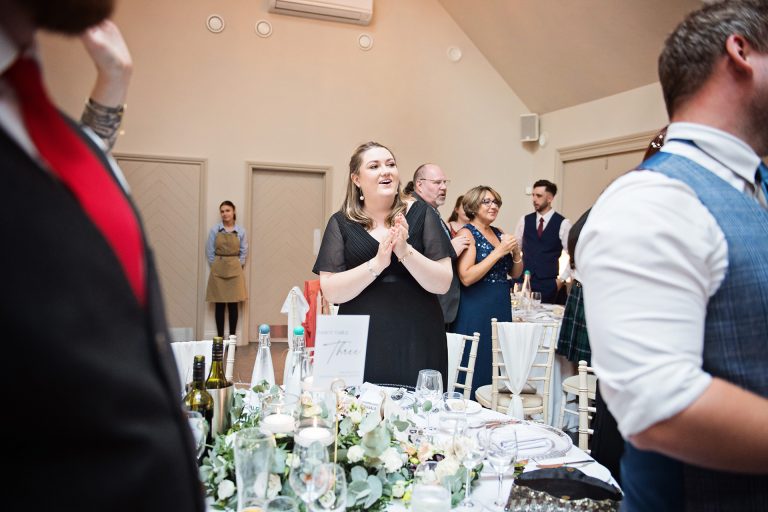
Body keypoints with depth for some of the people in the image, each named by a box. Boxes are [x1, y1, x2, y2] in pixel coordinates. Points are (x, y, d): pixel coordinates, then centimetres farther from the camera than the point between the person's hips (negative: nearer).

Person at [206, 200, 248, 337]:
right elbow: (209, 251, 3)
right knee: (219, 305, 3)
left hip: (234, 270, 0)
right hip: (218, 270, 0)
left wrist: (239, 265, 1)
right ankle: (220, 338, 9)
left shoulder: (241, 231, 2)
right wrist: (215, 265, 0)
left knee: (233, 305, 3)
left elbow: (244, 251, 7)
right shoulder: (215, 230, 0)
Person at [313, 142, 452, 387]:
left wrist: (405, 251, -19)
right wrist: (377, 263, -19)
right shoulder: (341, 223, 3)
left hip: (418, 344, 0)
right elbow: (330, 291, -6)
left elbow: (443, 283, -4)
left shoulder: (421, 214, 1)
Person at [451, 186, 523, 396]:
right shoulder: (467, 233, -7)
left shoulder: (498, 233, 12)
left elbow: (515, 273, 17)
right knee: (476, 369, -2)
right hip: (476, 310, -7)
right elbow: (466, 277, -19)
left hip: (502, 307, 7)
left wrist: (516, 251, -3)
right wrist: (499, 251, -17)